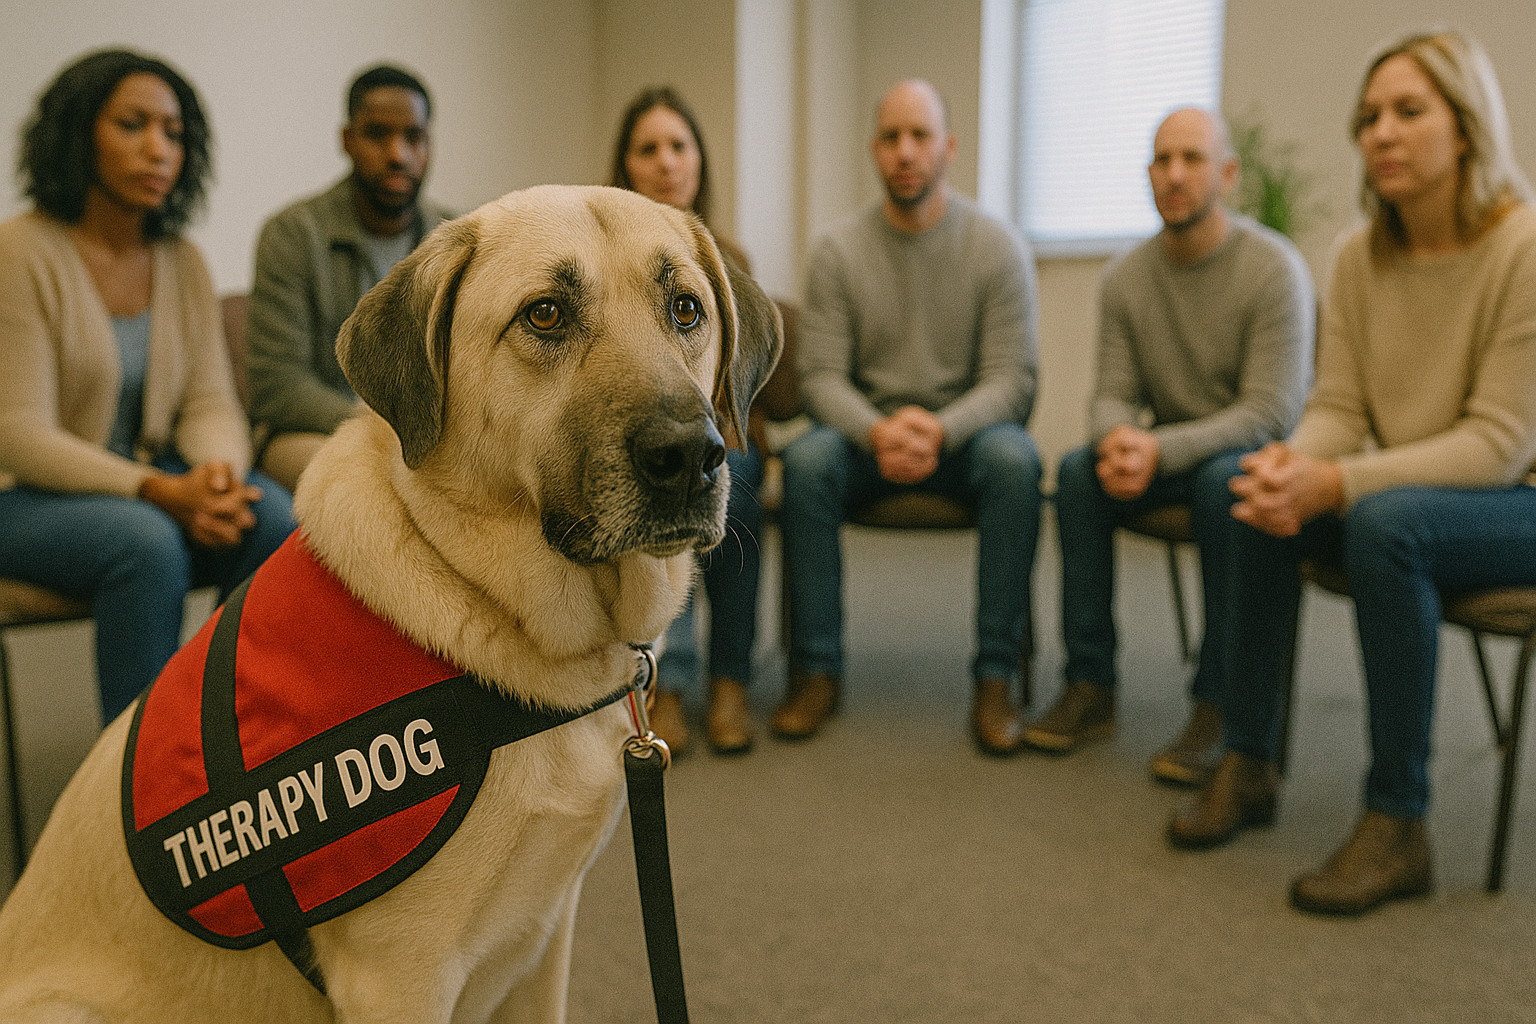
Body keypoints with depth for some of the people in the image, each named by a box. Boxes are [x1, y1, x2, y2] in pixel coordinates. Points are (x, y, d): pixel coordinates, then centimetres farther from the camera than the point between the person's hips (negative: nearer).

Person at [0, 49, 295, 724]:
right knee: (149, 543, -35)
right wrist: (163, 492, -29)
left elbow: (211, 404, 2)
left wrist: (220, 472, -23)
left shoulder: (182, 262, 6)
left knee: (274, 521, -24)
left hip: (151, 484, 5)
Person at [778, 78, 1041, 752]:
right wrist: (876, 431, -27)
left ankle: (995, 678, -25)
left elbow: (1010, 379, -9)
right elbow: (820, 374, -6)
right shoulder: (838, 253, 0)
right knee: (807, 460, -30)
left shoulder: (998, 247, -3)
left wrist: (940, 430, -29)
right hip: (867, 429, 1)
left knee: (1014, 457, -33)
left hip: (966, 432, -1)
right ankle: (816, 671, -18)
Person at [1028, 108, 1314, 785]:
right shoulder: (1125, 277, 0)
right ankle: (1090, 687, -16)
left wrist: (1162, 451, -34)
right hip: (1169, 455, 5)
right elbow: (1113, 393, -1)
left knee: (1223, 480, -36)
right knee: (1079, 469, -22)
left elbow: (1271, 410, -21)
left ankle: (1218, 705, -26)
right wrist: (1117, 437, -28)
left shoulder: (1274, 267, -15)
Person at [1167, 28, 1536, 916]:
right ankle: (1249, 766, -7)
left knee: (1385, 522, -34)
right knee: (1267, 504, -19)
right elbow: (1338, 407, -2)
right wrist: (1295, 462, -26)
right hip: (1407, 488, 6)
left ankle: (1399, 826, -23)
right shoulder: (1361, 257, 0)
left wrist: (1340, 483, -33)